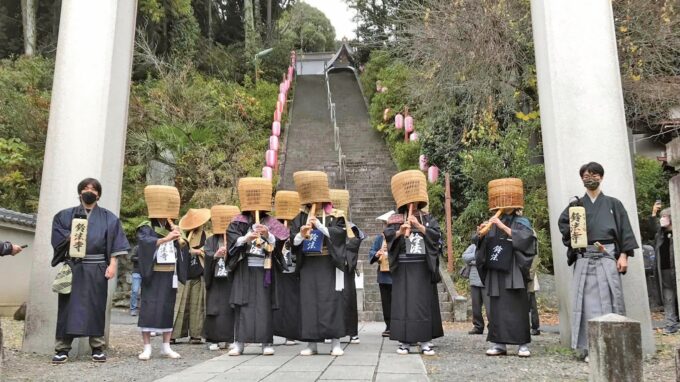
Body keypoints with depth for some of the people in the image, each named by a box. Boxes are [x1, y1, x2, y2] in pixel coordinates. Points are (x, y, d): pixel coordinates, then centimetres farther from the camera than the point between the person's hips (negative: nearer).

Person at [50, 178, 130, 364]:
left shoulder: (108, 217, 9)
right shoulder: (67, 215, 14)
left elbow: (115, 243, 2)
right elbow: (57, 234, 8)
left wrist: (112, 264, -8)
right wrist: (69, 237, -12)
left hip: (97, 268, -1)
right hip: (72, 267, 1)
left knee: (95, 306, 1)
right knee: (69, 305, -1)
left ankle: (97, 348, 7)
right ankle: (62, 348, 5)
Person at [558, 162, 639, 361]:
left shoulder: (613, 204, 12)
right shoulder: (576, 205, 14)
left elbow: (625, 230, 7)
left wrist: (624, 255, -4)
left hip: (608, 257, -1)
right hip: (584, 259, 1)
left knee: (610, 299, -4)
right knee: (588, 301, -2)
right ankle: (590, 348, 0)